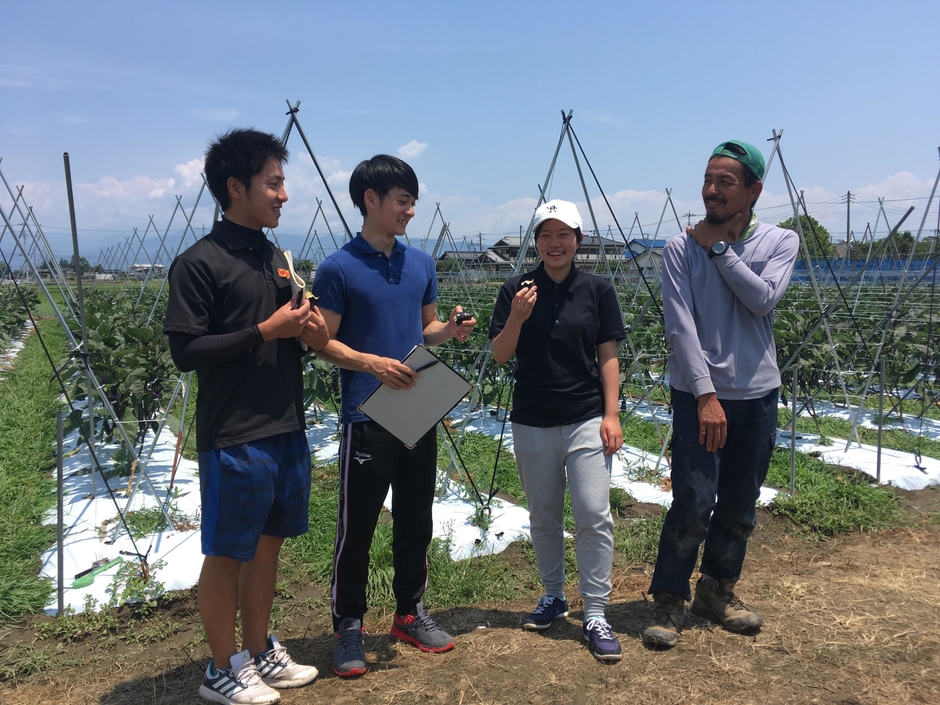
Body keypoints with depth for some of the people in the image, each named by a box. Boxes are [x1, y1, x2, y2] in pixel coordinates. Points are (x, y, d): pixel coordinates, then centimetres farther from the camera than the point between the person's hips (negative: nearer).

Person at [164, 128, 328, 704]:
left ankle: (260, 652, 34)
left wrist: (309, 332, -1)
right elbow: (186, 352, -15)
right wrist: (266, 332, -18)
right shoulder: (200, 263, -11)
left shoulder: (276, 258, 12)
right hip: (235, 438, -7)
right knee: (227, 553, 6)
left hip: (288, 430, 8)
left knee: (268, 544, 17)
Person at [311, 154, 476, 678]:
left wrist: (450, 331, -5)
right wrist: (372, 363, -24)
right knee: (357, 527, 4)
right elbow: (324, 343, -9)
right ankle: (348, 626, 21)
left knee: (416, 521, 15)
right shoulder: (338, 269, -9)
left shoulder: (421, 262, 8)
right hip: (367, 418, -5)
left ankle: (411, 612, 32)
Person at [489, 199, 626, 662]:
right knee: (543, 517, 13)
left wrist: (611, 414, -4)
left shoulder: (598, 290, 0)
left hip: (586, 419, -1)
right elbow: (499, 355, 0)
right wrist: (517, 317, -18)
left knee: (594, 515, -6)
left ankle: (595, 615, 5)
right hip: (532, 423, 2)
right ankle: (553, 595, 32)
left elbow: (608, 357, 2)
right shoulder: (516, 290, 0)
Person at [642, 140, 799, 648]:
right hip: (699, 393, -3)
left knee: (740, 506, 12)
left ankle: (717, 591, 31)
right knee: (693, 503, -8)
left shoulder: (780, 242, 5)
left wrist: (720, 248, -11)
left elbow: (764, 299, -14)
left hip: (757, 394, 3)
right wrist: (706, 395, -17)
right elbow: (680, 327, -11)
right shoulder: (681, 248, -3)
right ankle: (669, 600, 10)